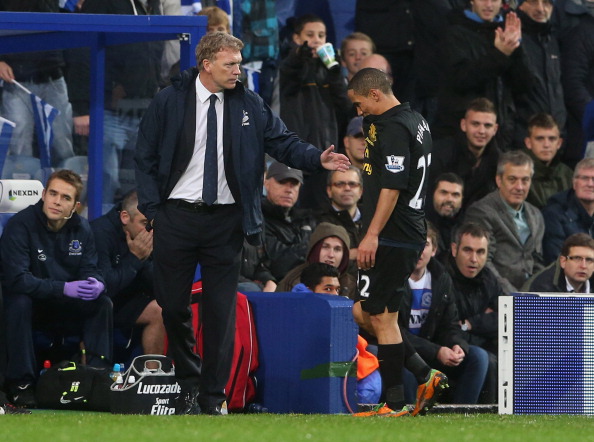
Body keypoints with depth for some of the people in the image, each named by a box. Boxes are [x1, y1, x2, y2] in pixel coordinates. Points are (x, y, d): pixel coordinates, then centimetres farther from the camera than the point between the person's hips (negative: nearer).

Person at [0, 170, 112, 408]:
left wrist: (96, 284, -26)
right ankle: (21, 384, -31)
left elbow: (89, 270, 2)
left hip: (63, 308, 5)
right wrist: (64, 288, -36)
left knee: (103, 303, -14)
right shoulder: (19, 225, -19)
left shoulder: (81, 228, -1)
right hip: (29, 302, -5)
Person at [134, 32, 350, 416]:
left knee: (222, 311, 0)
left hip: (225, 222, 1)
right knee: (173, 305, 4)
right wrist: (152, 210, -5)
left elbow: (282, 141, 3)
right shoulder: (169, 102, -1)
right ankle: (189, 382, 22)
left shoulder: (249, 106, 4)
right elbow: (146, 158, 2)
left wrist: (317, 158, -15)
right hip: (177, 217, -1)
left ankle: (214, 396, 6)